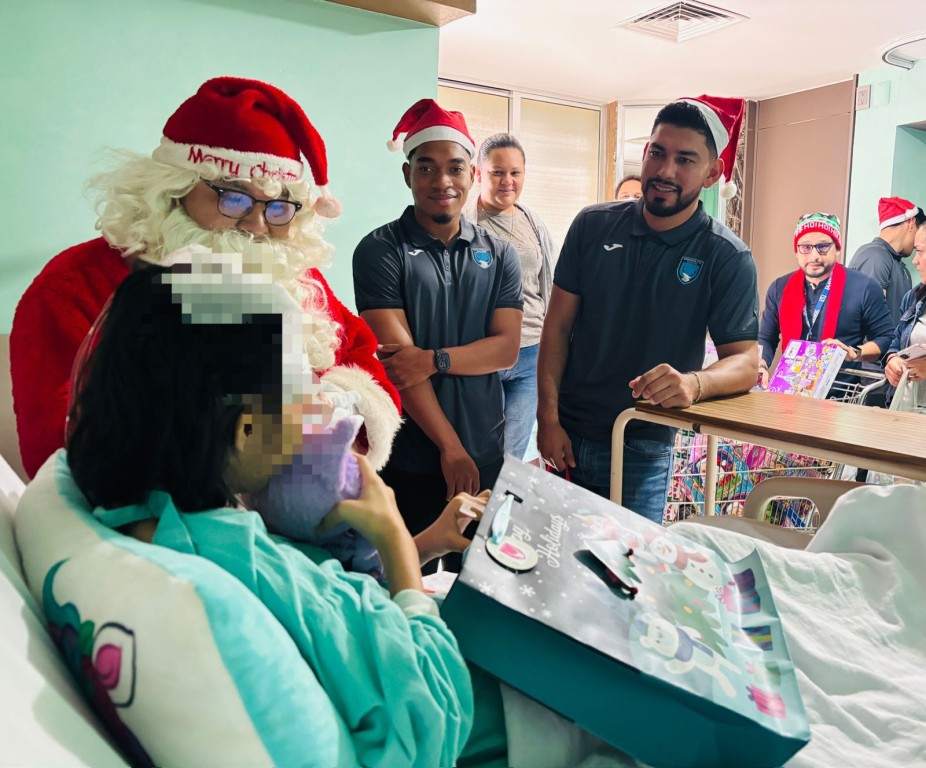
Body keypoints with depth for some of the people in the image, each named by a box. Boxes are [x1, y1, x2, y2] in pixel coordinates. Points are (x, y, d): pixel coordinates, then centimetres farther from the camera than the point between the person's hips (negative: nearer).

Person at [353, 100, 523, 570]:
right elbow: (395, 358, -13)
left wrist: (435, 359, -20)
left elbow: (506, 348, -2)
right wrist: (451, 447, -16)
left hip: (484, 455, 4)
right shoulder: (380, 251, -5)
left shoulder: (499, 256, 7)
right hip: (408, 457, -3)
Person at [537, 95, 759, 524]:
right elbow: (557, 326, 1)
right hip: (566, 433, 2)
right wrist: (548, 417, -7)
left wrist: (694, 383, -32)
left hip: (642, 446, -2)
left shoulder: (727, 258, -6)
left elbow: (744, 361, -9)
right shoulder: (594, 226, 0)